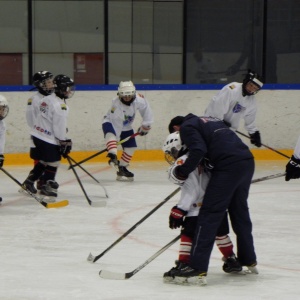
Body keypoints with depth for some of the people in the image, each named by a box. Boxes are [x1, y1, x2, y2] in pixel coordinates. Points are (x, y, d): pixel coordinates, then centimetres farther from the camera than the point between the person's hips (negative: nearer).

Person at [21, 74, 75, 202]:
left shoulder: (46, 100, 10)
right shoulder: (60, 106, -19)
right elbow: (59, 127, -20)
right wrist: (64, 142, -11)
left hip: (37, 135, 9)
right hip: (48, 139, -9)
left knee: (43, 161, 21)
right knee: (53, 163, 1)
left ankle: (28, 182, 25)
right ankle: (47, 188, 4)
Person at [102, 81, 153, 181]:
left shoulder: (139, 99, -24)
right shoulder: (116, 105, -36)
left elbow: (146, 110, -3)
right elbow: (116, 126, -35)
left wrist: (145, 126, 2)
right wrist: (115, 141, -35)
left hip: (126, 127, 6)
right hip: (111, 123, -6)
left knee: (131, 147, 0)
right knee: (110, 134, -38)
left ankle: (122, 169, 14)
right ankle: (113, 157, -56)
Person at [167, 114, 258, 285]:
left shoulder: (186, 127, 6)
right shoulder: (209, 121, 31)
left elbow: (198, 150, -11)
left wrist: (182, 172, -2)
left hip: (228, 166, -8)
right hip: (248, 161, 8)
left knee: (210, 214, -6)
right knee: (240, 211, 24)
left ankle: (198, 269, -9)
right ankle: (249, 260, 37)